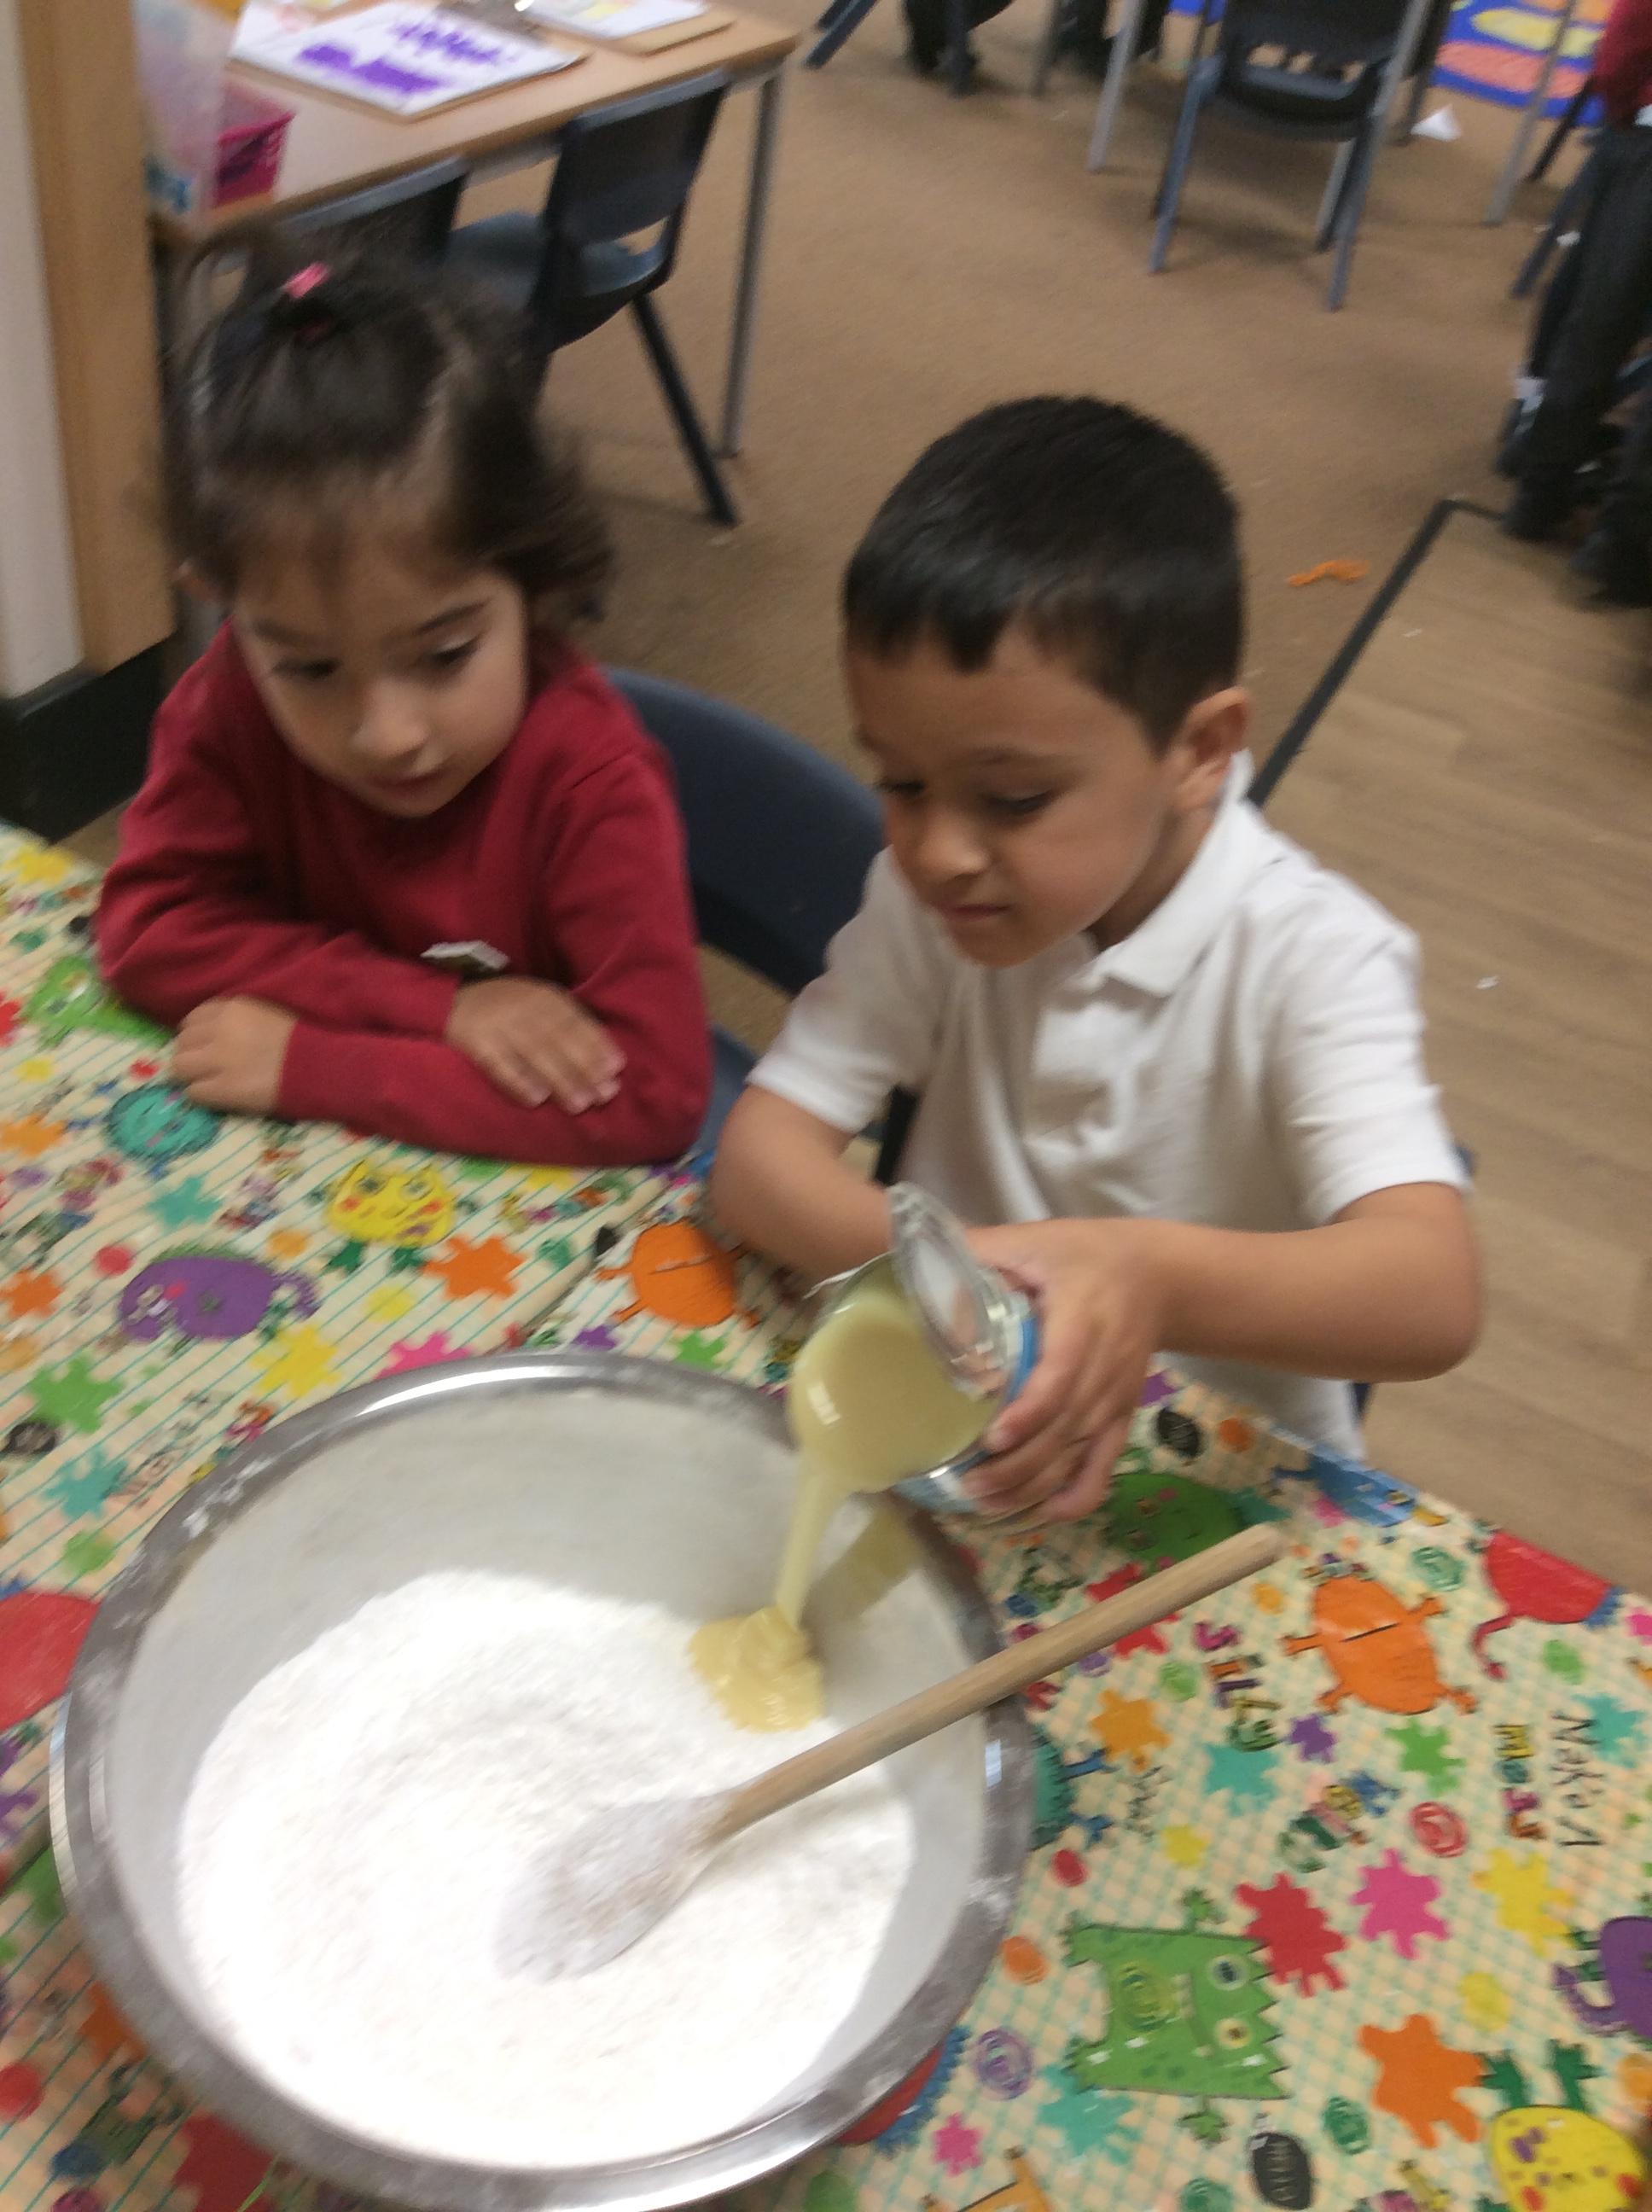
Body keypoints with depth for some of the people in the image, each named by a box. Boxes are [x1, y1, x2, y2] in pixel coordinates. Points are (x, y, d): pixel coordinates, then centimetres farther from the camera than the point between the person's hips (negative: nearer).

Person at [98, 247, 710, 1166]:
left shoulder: (590, 778, -23)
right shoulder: (236, 701, -12)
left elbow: (653, 1093, -27)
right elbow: (148, 926, -11)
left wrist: (311, 1064, -26)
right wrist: (438, 1006, -23)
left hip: (526, 1178, -2)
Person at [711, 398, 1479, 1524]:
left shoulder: (1310, 957, -19)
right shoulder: (931, 899, -7)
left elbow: (1433, 1297, -30)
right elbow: (760, 1155, -12)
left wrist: (1154, 1278, -49)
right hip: (962, 1433, 3)